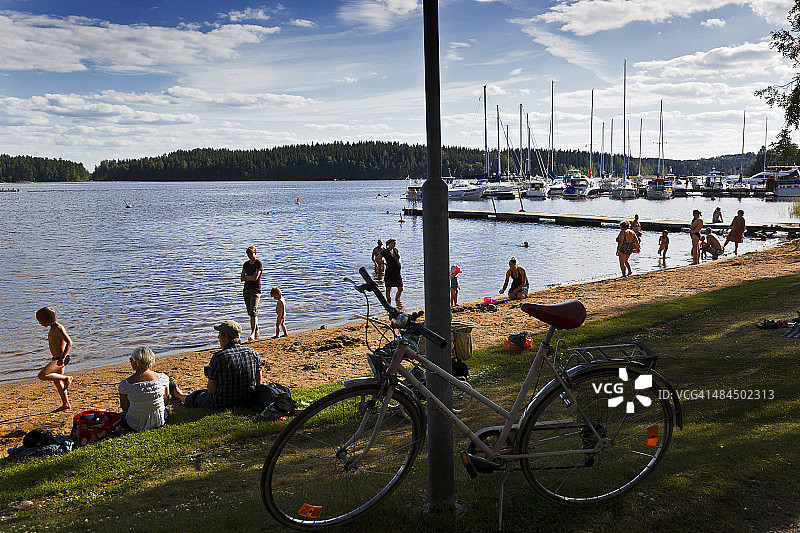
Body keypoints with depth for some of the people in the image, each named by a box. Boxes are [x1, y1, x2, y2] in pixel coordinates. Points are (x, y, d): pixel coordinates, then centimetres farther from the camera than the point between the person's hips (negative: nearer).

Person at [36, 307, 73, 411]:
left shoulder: (58, 328, -19)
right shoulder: (52, 328, 12)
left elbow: (69, 342, -26)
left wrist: (62, 357, -30)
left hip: (61, 358, -10)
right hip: (56, 358, 10)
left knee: (42, 375, -20)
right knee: (57, 382, 17)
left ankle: (67, 378, -7)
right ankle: (66, 404, 26)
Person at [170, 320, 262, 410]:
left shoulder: (218, 357, -20)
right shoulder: (253, 353, -8)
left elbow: (211, 390, -15)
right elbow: (258, 382, 0)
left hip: (223, 404, -4)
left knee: (194, 397, 28)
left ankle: (178, 394, 60)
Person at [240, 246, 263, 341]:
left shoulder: (259, 264, -6)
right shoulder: (246, 264, 13)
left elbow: (255, 277, -16)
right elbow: (242, 278, 9)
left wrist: (246, 277, -1)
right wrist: (250, 278, -6)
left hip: (256, 289, -6)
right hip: (247, 289, 7)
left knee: (253, 311, -16)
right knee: (250, 312, 6)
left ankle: (253, 333, -20)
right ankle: (256, 333, 12)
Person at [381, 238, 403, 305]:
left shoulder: (395, 250, 11)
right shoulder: (385, 252, -7)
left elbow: (399, 256, 32)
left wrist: (399, 263, 15)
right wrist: (385, 264, -12)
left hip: (397, 273, 6)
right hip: (389, 273, -6)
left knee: (400, 288, 7)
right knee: (388, 289, 1)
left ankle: (397, 299, 29)